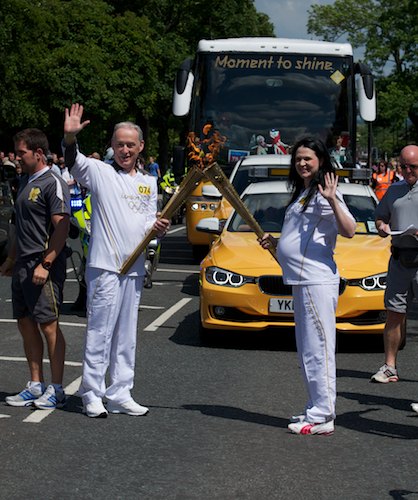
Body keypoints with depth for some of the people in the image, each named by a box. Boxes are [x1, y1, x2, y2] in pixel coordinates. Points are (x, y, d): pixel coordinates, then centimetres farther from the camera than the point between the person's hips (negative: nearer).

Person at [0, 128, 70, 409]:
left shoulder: (53, 183, -11)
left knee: (48, 325, -5)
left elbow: (62, 227, -18)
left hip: (45, 268, -9)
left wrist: (45, 264, -22)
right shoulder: (25, 183, 17)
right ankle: (36, 386, 18)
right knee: (26, 323, 10)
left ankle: (57, 389, 2)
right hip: (23, 267, 9)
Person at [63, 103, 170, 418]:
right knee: (100, 333, -5)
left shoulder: (148, 182, 16)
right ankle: (92, 395, 3)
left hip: (135, 268, 6)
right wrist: (70, 138, -41)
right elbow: (75, 163, -22)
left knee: (126, 336, 11)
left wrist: (158, 228, -4)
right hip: (105, 265, -6)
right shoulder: (100, 172, -2)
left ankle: (120, 395, 19)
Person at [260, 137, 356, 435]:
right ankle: (318, 410, 24)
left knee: (318, 347, -9)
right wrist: (276, 242, 19)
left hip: (317, 281, -11)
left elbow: (349, 231, -20)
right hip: (302, 280, 11)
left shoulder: (323, 193, -9)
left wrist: (332, 201, -29)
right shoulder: (303, 193, 22)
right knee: (309, 349, 16)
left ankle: (322, 417, -7)